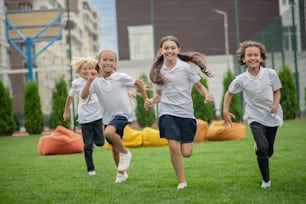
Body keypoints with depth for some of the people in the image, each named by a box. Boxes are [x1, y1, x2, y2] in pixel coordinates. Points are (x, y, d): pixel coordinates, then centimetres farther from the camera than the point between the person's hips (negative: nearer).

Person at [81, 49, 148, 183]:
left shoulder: (120, 77, -9)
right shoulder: (96, 81, -2)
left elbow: (139, 83, 3)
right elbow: (83, 96, -12)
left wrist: (146, 100, 4)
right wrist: (89, 80, -22)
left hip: (122, 114, -5)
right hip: (108, 117, 5)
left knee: (109, 132, -33)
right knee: (114, 148, 14)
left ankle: (125, 152, -9)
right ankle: (121, 173, 33)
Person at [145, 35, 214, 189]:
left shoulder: (186, 67, -3)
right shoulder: (158, 71, 6)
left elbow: (199, 86, 5)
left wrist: (207, 95, -15)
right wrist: (151, 101, -4)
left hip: (186, 112, -1)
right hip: (167, 112, 1)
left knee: (186, 153, -3)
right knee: (173, 147, -16)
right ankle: (182, 182, -1)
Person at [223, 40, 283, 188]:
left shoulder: (270, 74, -11)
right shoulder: (241, 79, -11)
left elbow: (277, 91, 3)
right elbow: (229, 93, 7)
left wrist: (275, 104, -15)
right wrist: (225, 111, 0)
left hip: (272, 116, 2)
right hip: (255, 117, -2)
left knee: (269, 151, 11)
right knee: (263, 148, -20)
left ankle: (258, 147, 49)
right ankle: (266, 180, -3)